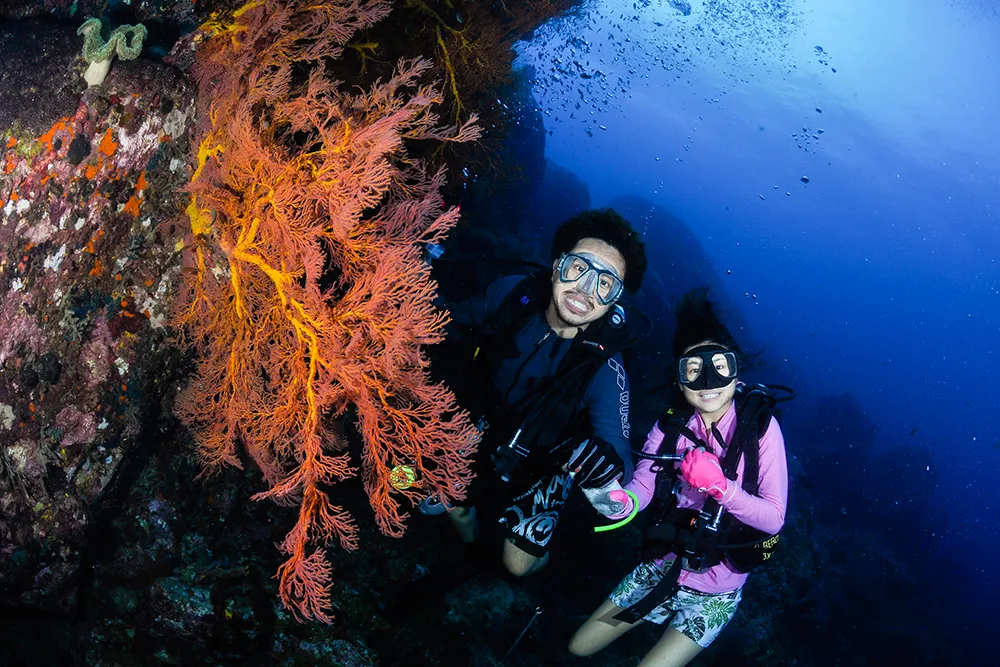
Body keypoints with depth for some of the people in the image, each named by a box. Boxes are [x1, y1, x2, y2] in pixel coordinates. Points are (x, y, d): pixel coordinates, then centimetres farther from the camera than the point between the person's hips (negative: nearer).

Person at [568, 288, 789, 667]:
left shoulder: (759, 427, -18)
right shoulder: (671, 427, -7)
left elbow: (774, 518, -21)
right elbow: (641, 487, -15)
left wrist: (720, 487, -38)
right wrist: (620, 500, -38)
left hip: (715, 591, -4)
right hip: (660, 569, 4)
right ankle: (665, 620, 35)